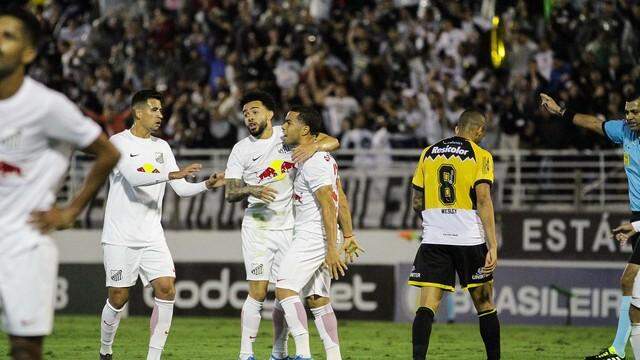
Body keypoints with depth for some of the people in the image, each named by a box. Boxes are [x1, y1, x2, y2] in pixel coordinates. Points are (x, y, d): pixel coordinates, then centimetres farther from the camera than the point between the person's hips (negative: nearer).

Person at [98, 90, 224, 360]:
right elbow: (133, 177, -23)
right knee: (118, 297, -1)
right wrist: (172, 174, -32)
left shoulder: (162, 147, 13)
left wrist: (207, 185, -8)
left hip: (152, 236, 5)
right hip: (120, 236, -5)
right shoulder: (118, 142, -7)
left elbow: (181, 188, 11)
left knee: (166, 289, -11)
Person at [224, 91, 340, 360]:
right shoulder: (241, 150, 1)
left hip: (289, 226, 2)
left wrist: (313, 146, -23)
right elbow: (230, 193, -2)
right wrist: (252, 190, -22)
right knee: (258, 293, -11)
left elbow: (333, 142, -2)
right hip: (257, 227, -2)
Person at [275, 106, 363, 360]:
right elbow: (341, 200, 18)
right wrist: (348, 236, 19)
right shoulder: (323, 157, 17)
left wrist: (332, 249, -23)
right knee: (318, 300, 11)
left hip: (312, 236, -10)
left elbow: (328, 206, -20)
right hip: (318, 240, 10)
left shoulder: (312, 163, -15)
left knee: (285, 289, -16)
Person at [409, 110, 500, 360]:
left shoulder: (428, 154, 12)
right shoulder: (480, 156, 0)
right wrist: (493, 247, -13)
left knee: (427, 305, -4)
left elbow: (417, 203, 14)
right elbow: (483, 201, -10)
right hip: (469, 238, -2)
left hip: (433, 238, 2)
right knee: (484, 304, 12)